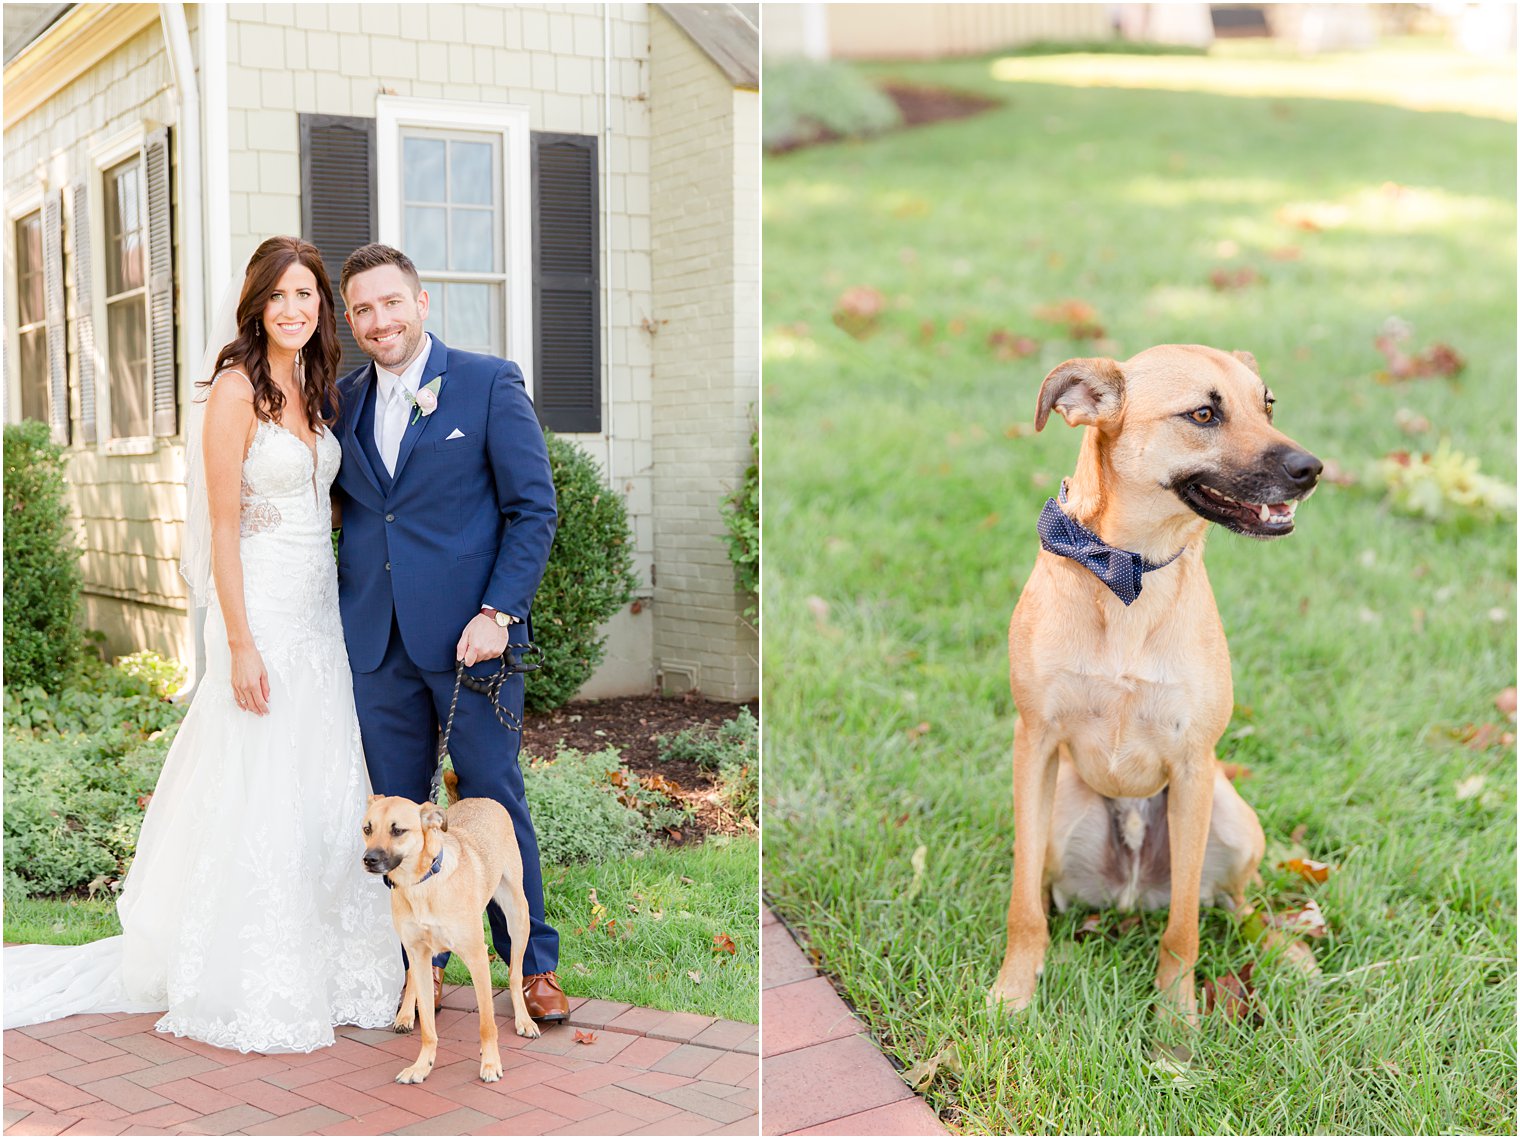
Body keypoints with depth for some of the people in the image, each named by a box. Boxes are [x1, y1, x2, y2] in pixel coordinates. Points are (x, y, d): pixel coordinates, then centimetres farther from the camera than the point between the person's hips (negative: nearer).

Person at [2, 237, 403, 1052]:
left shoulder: (311, 391, 12)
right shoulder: (237, 389, -10)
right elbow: (223, 525, -14)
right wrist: (240, 644, -18)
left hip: (319, 614, 8)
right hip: (261, 610, -8)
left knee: (323, 794, 12)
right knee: (257, 799, -2)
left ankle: (321, 972, 24)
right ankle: (246, 1000, 9)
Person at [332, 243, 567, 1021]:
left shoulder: (490, 383, -3)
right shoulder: (343, 400, 10)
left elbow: (534, 509, -5)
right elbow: (333, 501, 15)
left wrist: (497, 613, -13)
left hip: (467, 634, -4)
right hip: (375, 637, 4)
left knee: (493, 799, 4)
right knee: (395, 807, 11)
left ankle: (532, 962, 19)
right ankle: (421, 962, 25)